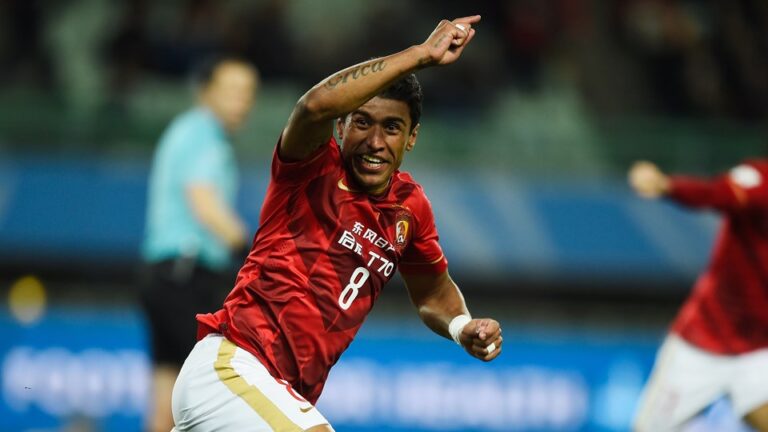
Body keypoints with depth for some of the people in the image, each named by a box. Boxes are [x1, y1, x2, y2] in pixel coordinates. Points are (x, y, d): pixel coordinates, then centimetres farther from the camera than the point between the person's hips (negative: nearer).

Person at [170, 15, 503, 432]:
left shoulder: (410, 205, 11)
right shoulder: (314, 168, -8)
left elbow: (433, 292, 28)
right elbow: (316, 105, -31)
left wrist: (462, 327, 5)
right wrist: (422, 53, -27)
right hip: (230, 368, -9)